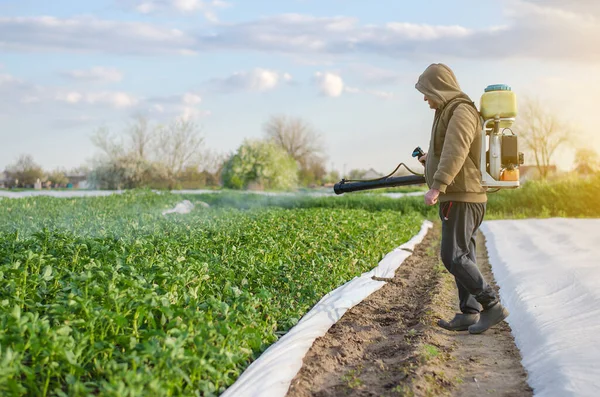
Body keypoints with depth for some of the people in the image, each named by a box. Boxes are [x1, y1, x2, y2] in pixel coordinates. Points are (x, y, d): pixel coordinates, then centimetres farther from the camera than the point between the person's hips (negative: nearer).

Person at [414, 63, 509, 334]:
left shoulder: (461, 111, -13)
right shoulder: (449, 112, 19)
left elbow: (456, 151, -27)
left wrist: (437, 186, -35)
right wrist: (430, 158, 32)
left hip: (462, 197, -10)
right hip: (458, 197, 10)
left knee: (453, 257, -11)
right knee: (463, 256, 9)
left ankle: (492, 306, -7)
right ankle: (469, 313, 12)